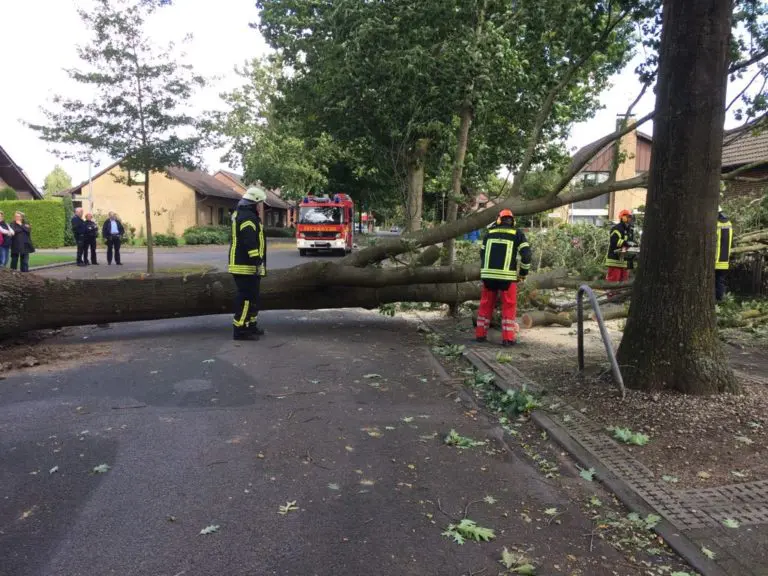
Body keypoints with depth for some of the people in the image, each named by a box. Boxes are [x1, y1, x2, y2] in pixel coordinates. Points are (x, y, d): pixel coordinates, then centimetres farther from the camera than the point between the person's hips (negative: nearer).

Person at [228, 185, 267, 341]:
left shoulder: (240, 214, 19)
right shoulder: (247, 217, -16)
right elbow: (250, 243, -25)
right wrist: (258, 262, -25)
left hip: (245, 265, 11)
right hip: (246, 266, -11)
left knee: (252, 296, 18)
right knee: (246, 297, -7)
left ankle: (251, 325, 27)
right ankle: (240, 330, -4)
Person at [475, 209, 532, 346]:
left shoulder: (490, 233, 11)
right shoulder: (517, 234, 2)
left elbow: (482, 254, 14)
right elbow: (526, 254, -4)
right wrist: (523, 273, 7)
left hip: (488, 274, 3)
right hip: (508, 276, -3)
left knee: (486, 304, 13)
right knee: (509, 306, 5)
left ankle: (481, 334, 19)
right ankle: (508, 338, 3)